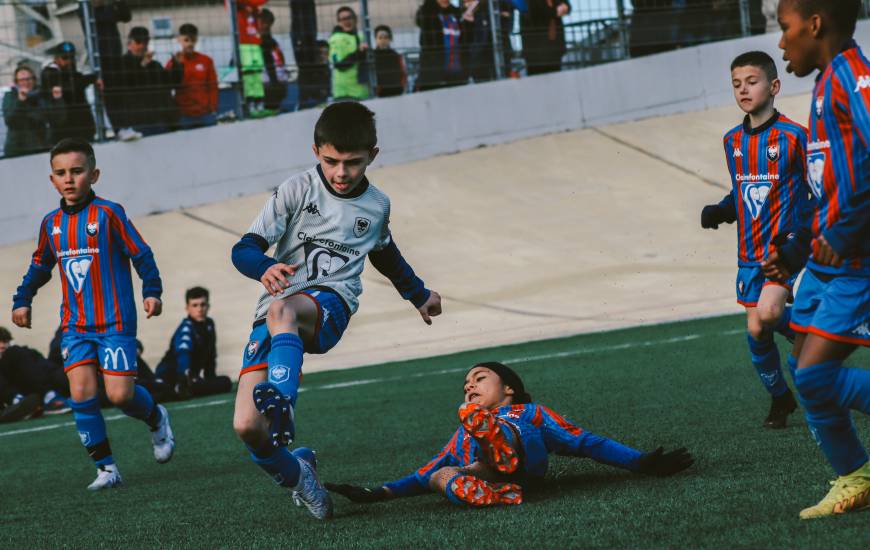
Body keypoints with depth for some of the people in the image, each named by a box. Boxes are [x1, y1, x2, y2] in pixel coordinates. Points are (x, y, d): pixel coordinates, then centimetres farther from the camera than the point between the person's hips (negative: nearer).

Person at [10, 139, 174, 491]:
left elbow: (141, 254, -4)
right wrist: (22, 300, 18)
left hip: (115, 321, -4)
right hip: (75, 325, 5)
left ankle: (156, 420, 25)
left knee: (120, 394, -10)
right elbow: (39, 267, 24)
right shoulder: (51, 223, 9)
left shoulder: (108, 213, -7)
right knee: (81, 393, -10)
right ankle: (106, 468, -1)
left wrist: (152, 291, -13)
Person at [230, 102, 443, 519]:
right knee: (246, 427, -15)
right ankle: (296, 476, 15)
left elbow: (385, 253, 38)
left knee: (281, 312, -40)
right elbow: (243, 250, -3)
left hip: (331, 305, 0)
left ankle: (281, 407, -58)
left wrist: (419, 294, 52)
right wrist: (266, 267, -26)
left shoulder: (376, 206, 14)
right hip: (274, 310, 0)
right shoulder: (297, 190, 3)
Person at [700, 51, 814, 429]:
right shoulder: (733, 141, 9)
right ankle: (780, 399, 24)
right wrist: (720, 212, 2)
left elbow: (817, 193, -8)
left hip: (785, 245, -6)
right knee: (755, 331, 5)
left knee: (768, 313, -26)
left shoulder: (793, 136, -11)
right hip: (750, 251, 6)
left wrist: (800, 237, -19)